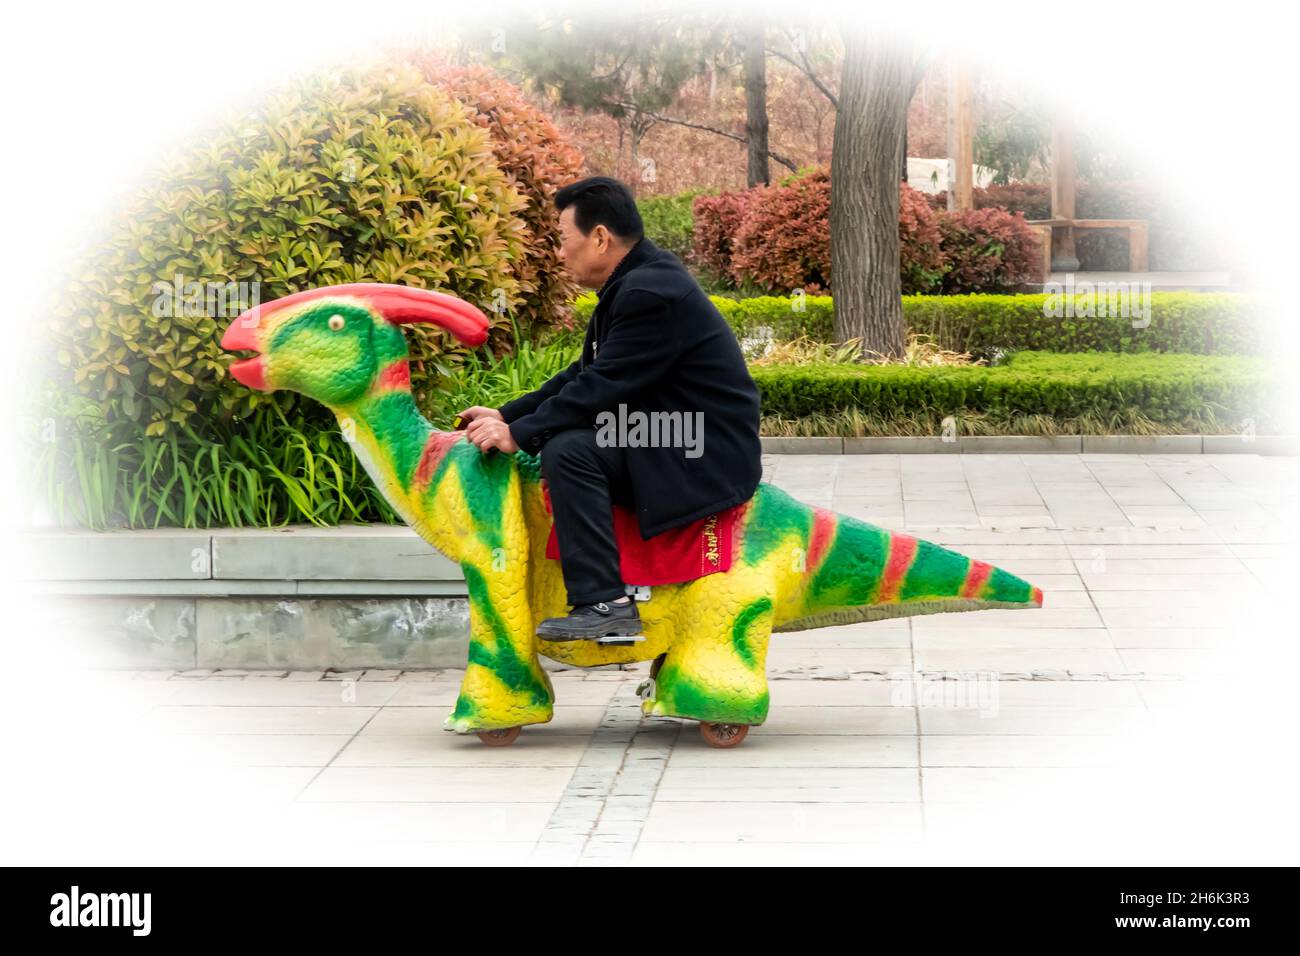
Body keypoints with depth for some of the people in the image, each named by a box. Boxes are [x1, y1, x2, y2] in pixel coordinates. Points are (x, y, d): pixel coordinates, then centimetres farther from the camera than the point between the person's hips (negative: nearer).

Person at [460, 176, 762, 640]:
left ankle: (604, 602, -24)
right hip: (672, 437, 11)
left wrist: (518, 434, -17)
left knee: (567, 452, -25)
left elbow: (601, 388, -23)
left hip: (704, 459, -11)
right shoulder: (634, 284, 13)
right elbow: (584, 375, 15)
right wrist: (507, 415, 9)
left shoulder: (651, 293, -20)